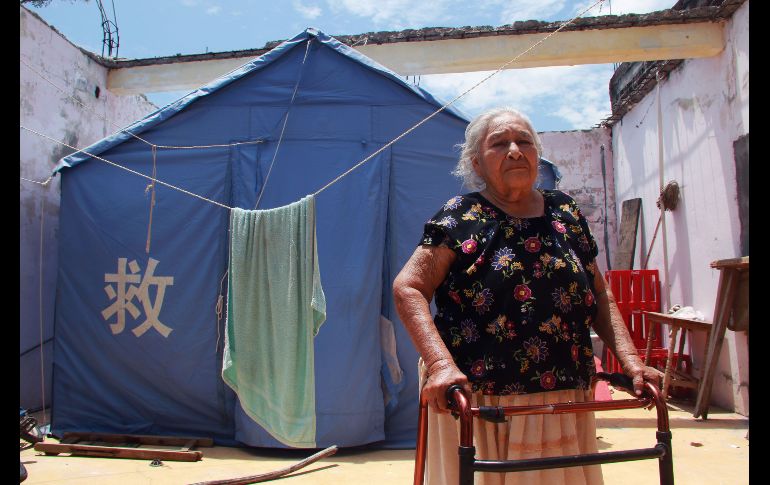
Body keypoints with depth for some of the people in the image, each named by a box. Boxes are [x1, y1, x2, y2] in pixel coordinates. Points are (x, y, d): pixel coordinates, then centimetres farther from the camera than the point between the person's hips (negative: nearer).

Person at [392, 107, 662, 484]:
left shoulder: (565, 213, 9)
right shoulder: (461, 217, -4)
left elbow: (600, 297, 13)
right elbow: (408, 288, -12)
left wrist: (630, 359, -1)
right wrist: (440, 363, -25)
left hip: (564, 403, 4)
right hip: (476, 404, -4)